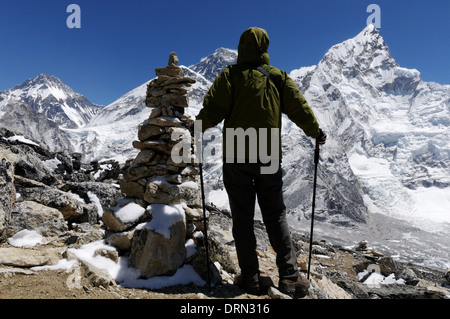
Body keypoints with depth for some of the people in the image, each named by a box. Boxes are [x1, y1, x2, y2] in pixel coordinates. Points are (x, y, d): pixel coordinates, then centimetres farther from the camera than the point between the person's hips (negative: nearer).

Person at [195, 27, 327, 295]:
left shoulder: (231, 75, -1)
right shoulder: (279, 77, 7)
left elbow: (214, 109, -10)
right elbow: (299, 108, 6)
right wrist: (316, 132, 19)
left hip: (236, 157, -2)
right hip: (269, 158, 2)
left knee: (243, 218, 6)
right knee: (276, 216, 11)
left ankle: (250, 278, 11)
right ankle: (290, 276, 11)